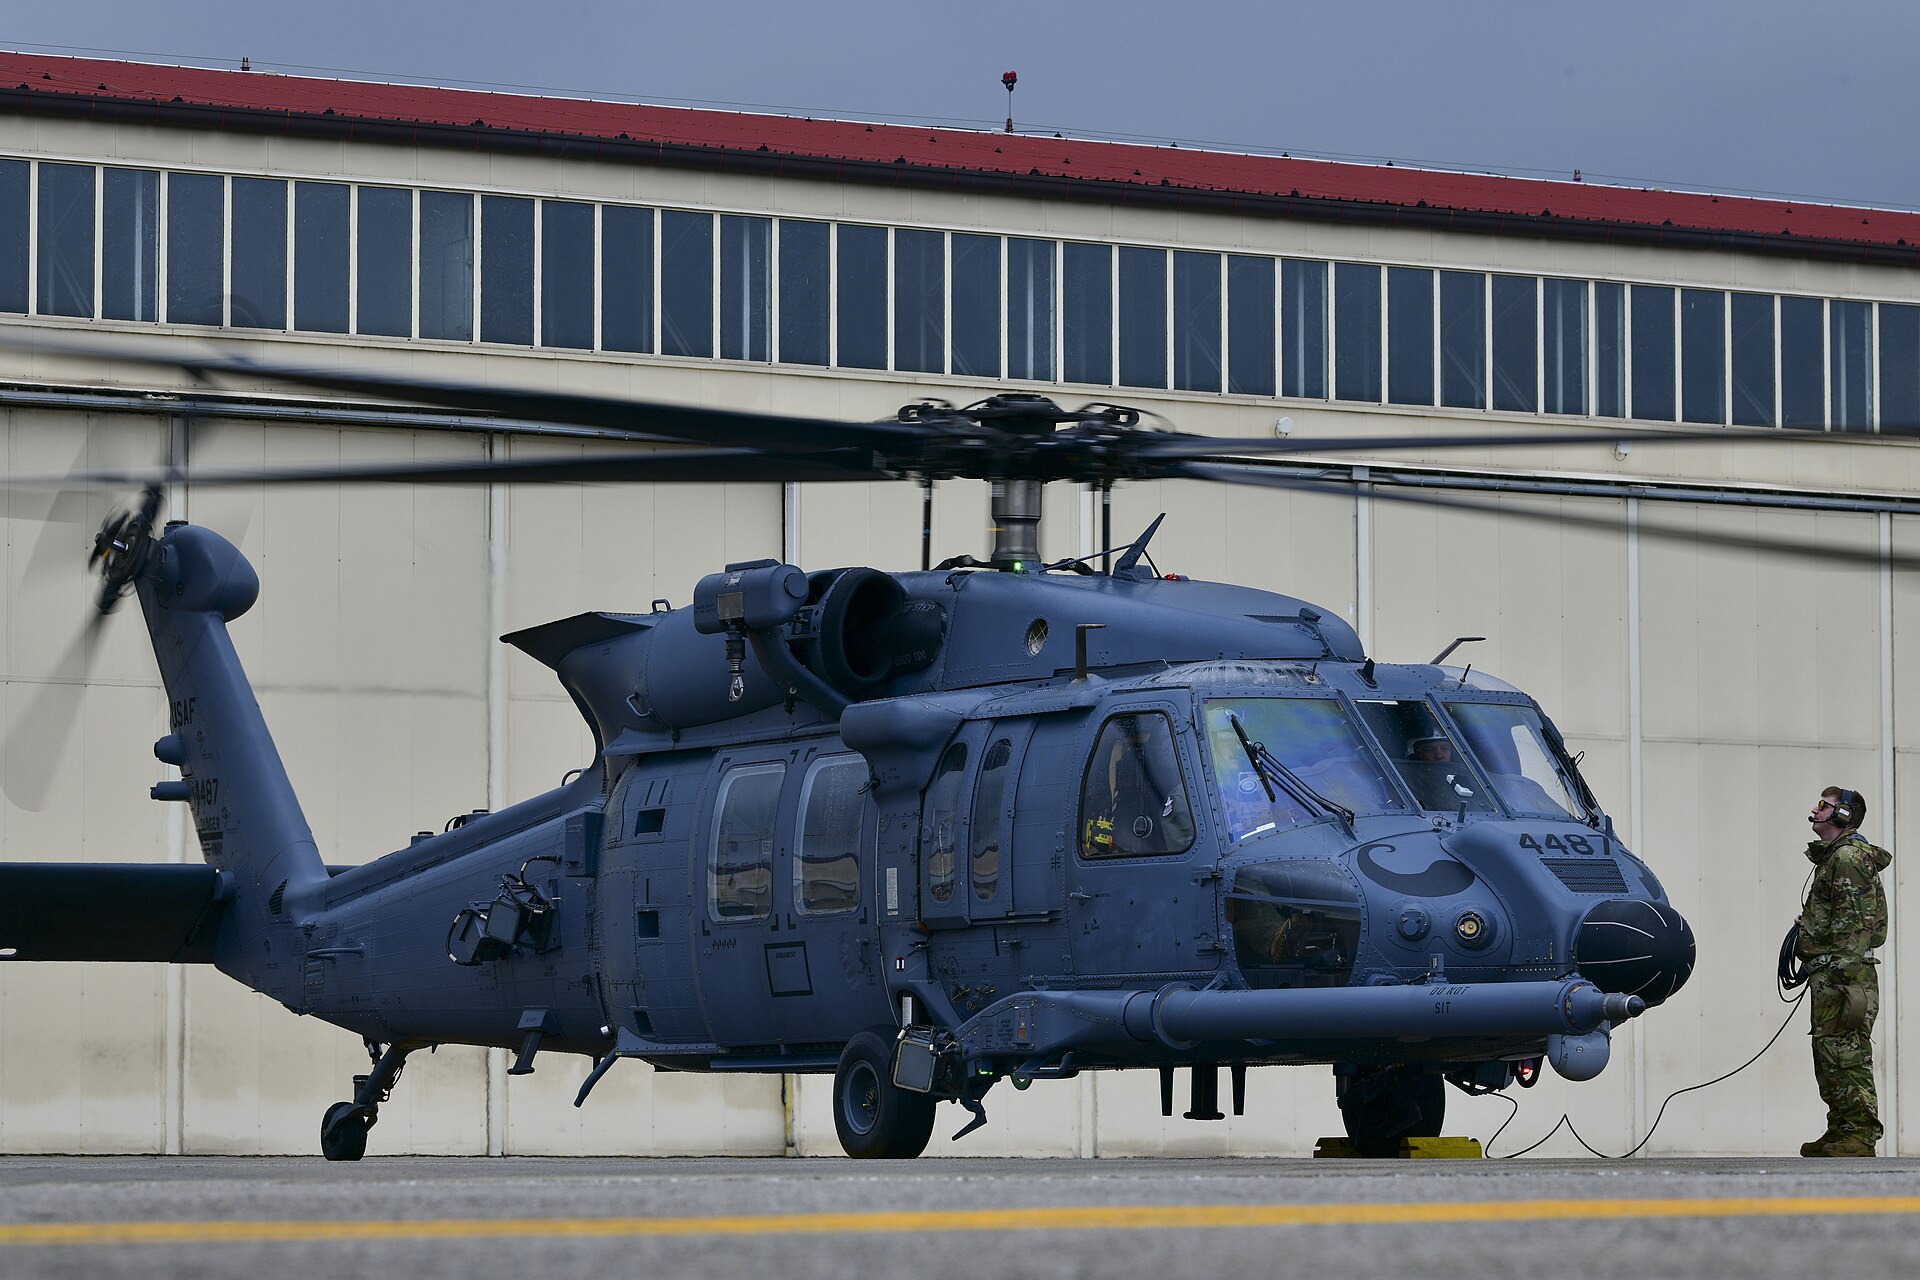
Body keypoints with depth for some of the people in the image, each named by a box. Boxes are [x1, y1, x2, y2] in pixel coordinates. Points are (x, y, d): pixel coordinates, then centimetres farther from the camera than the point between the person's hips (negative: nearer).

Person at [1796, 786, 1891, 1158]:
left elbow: (1854, 924, -18)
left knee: (1846, 1055, -11)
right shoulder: (1832, 857, 22)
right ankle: (1839, 1134, 16)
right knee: (1828, 1055, 12)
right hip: (1828, 974, 11)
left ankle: (1859, 1136, -12)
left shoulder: (1848, 856, -10)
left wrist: (1843, 974, -22)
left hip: (1844, 973, -11)